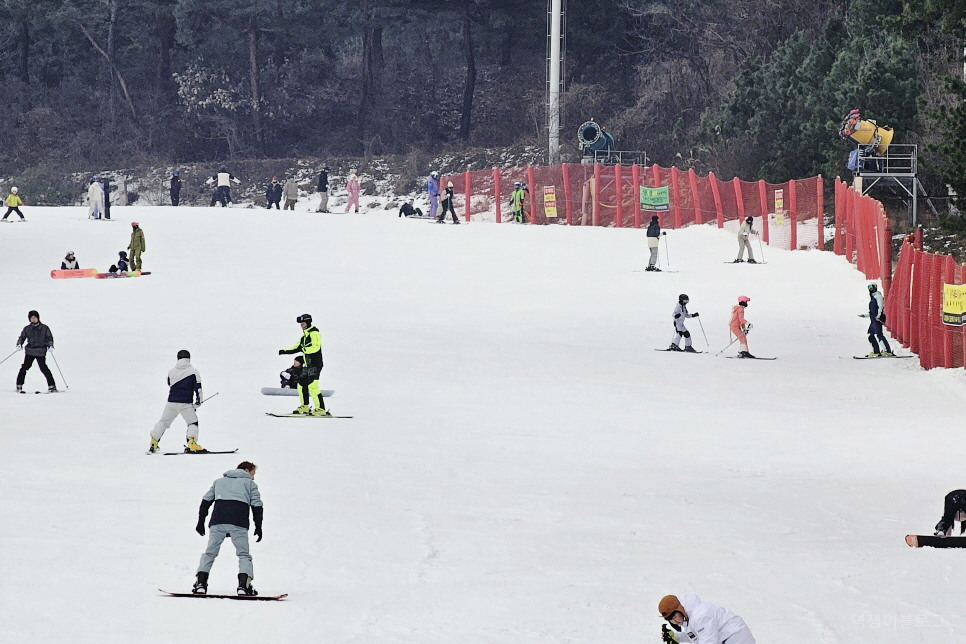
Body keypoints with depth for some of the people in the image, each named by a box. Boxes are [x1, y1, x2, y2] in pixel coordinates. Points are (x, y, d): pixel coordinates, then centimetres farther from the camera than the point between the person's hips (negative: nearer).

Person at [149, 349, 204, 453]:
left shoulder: (171, 372, 6)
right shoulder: (193, 372, -4)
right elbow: (198, 388, -7)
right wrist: (198, 401, 2)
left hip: (171, 402, 3)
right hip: (186, 403, -3)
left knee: (163, 422, 16)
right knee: (193, 422, 7)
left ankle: (153, 444, 15)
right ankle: (191, 443, -14)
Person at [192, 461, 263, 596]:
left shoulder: (219, 481, 29)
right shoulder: (249, 483, 18)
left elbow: (206, 501, 23)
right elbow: (257, 506, 10)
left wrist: (201, 522, 24)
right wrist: (258, 527, 13)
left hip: (217, 522, 2)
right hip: (239, 524, -2)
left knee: (210, 553, 9)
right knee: (243, 555, 4)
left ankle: (201, 583, -5)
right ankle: (244, 584, -15)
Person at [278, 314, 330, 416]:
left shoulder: (314, 333, -10)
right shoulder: (304, 335, 19)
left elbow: (316, 347, -23)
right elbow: (297, 348, 25)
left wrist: (304, 349, -32)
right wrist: (284, 351, 13)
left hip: (315, 364, -10)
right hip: (308, 365, 10)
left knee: (312, 385, -18)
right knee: (302, 384, 15)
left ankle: (321, 409, -22)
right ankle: (304, 407, 29)